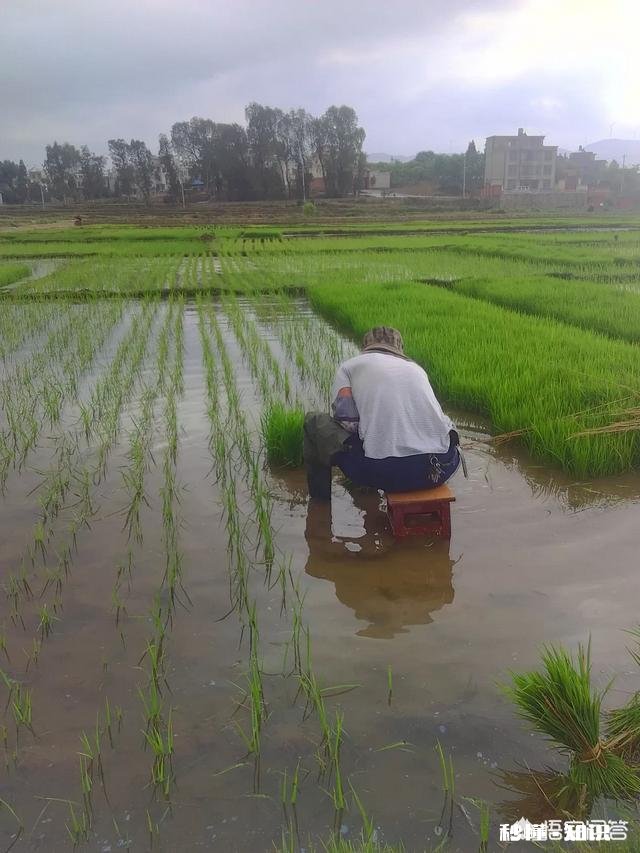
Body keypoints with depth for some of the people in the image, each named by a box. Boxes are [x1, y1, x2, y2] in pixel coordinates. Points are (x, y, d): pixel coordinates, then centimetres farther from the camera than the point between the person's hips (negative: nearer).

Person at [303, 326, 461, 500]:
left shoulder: (350, 365, 15)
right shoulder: (416, 368, 27)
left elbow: (346, 419, 0)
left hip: (383, 470, -4)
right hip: (440, 469, 5)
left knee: (313, 420, 21)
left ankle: (320, 504, 35)